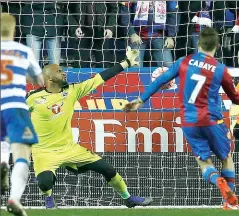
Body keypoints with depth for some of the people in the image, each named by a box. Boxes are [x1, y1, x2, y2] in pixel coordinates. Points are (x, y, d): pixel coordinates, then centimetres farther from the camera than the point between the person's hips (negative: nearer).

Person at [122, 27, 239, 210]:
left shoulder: (184, 62, 0)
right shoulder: (220, 70, -6)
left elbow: (160, 81, 3)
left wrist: (141, 100, 13)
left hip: (189, 122, 2)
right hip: (211, 120, -2)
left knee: (204, 160, 10)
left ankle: (219, 182, -22)